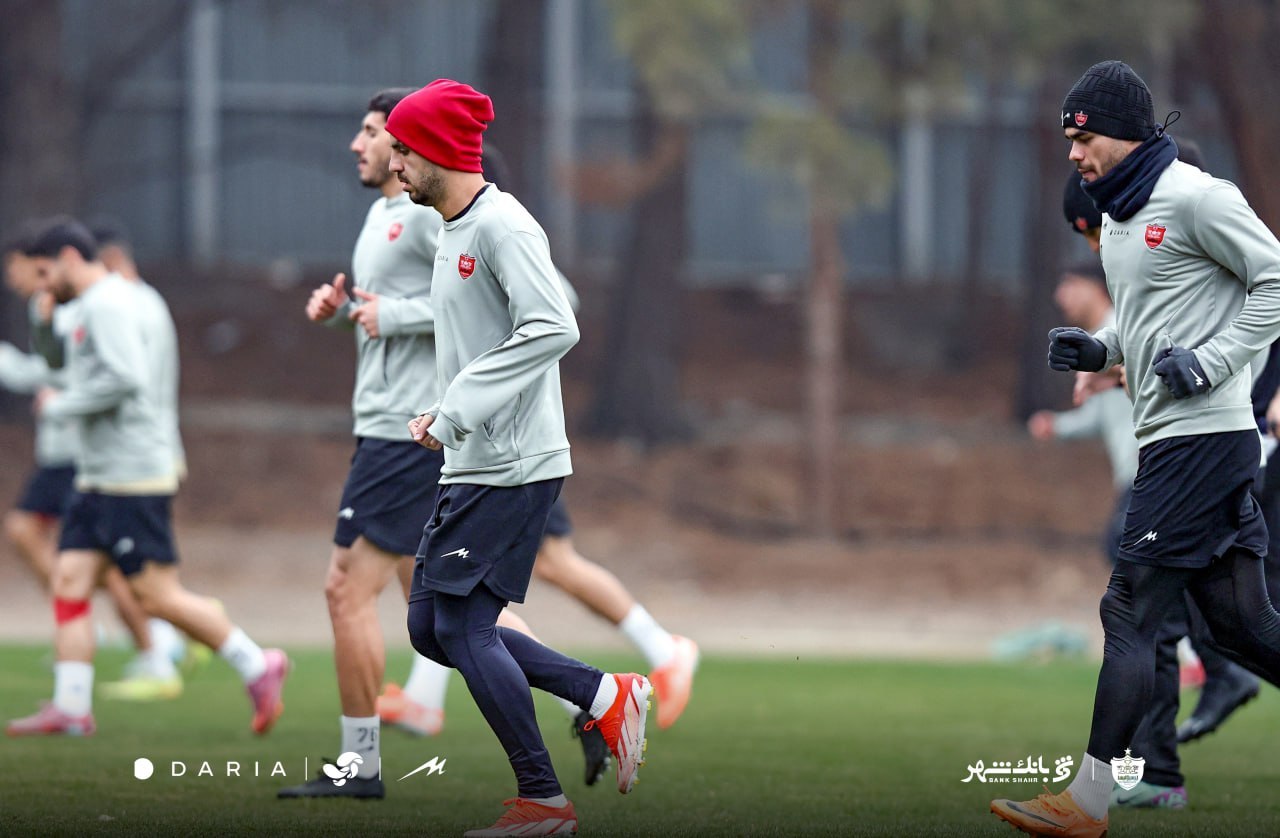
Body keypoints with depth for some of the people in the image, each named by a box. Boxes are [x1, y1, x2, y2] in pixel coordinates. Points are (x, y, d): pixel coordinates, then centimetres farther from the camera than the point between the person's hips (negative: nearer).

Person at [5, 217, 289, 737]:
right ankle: (70, 708, 0)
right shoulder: (107, 302, 19)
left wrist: (60, 405, -15)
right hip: (98, 479, 10)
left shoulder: (107, 305, -13)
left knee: (157, 596, -9)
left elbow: (126, 379, -25)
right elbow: (149, 377, 27)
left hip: (132, 478, -10)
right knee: (69, 581, 2)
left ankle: (256, 667, 0)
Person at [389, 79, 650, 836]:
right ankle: (607, 697, 14)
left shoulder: (502, 225, -15)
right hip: (473, 467, 10)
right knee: (432, 626, 9)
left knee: (462, 626, -10)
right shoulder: (455, 234, 16)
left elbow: (553, 328, -27)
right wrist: (447, 415, 11)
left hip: (512, 470, -10)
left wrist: (458, 409, -25)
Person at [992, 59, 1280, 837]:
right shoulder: (1118, 216, 17)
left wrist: (1208, 362, -18)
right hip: (1170, 439, 9)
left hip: (1204, 434, -9)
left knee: (1131, 610, -9)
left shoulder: (1195, 198, -12)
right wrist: (1098, 349, 9)